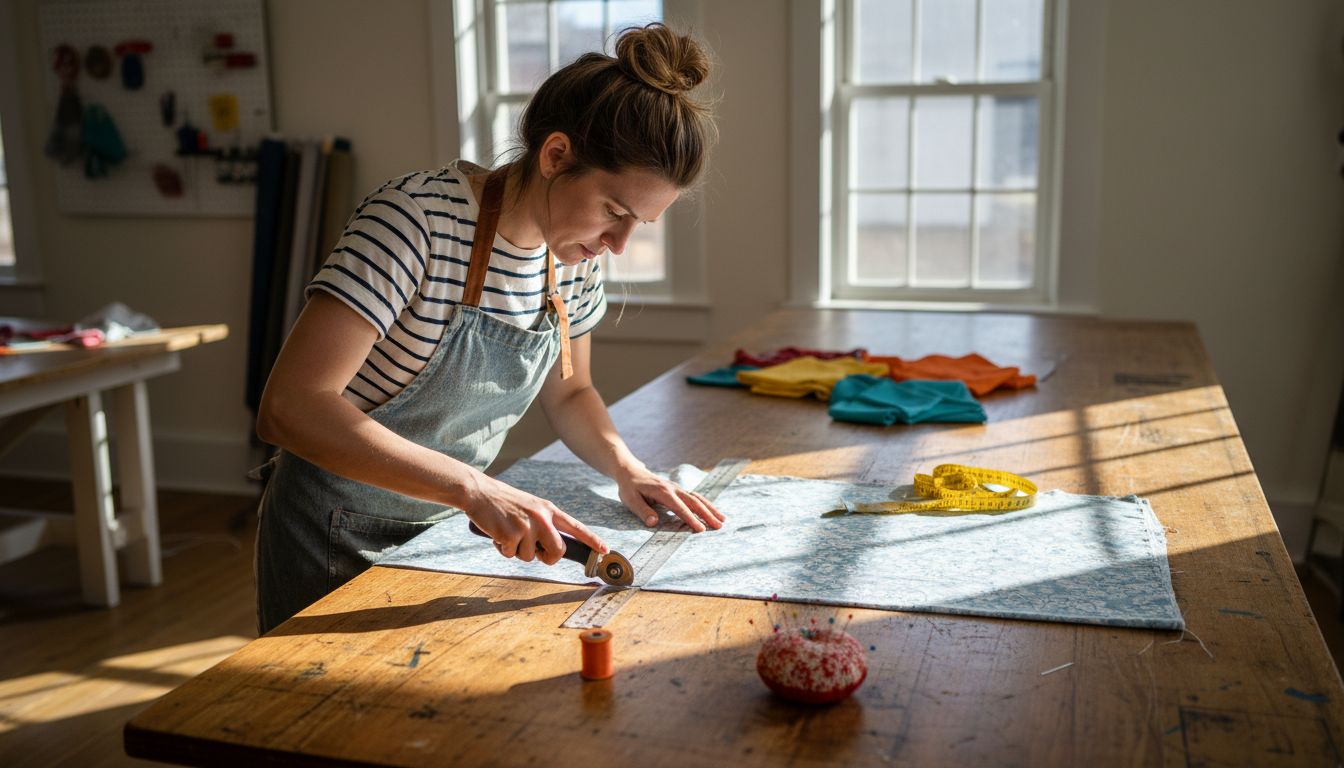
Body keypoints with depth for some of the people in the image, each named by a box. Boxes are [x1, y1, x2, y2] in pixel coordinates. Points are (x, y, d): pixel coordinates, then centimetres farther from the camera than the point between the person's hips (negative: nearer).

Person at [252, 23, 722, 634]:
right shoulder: (417, 219, -27)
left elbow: (568, 392, 9)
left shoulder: (574, 253, -6)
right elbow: (289, 408, -35)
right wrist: (473, 487, -41)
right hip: (342, 541, -6)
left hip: (449, 529, 6)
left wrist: (627, 469, -10)